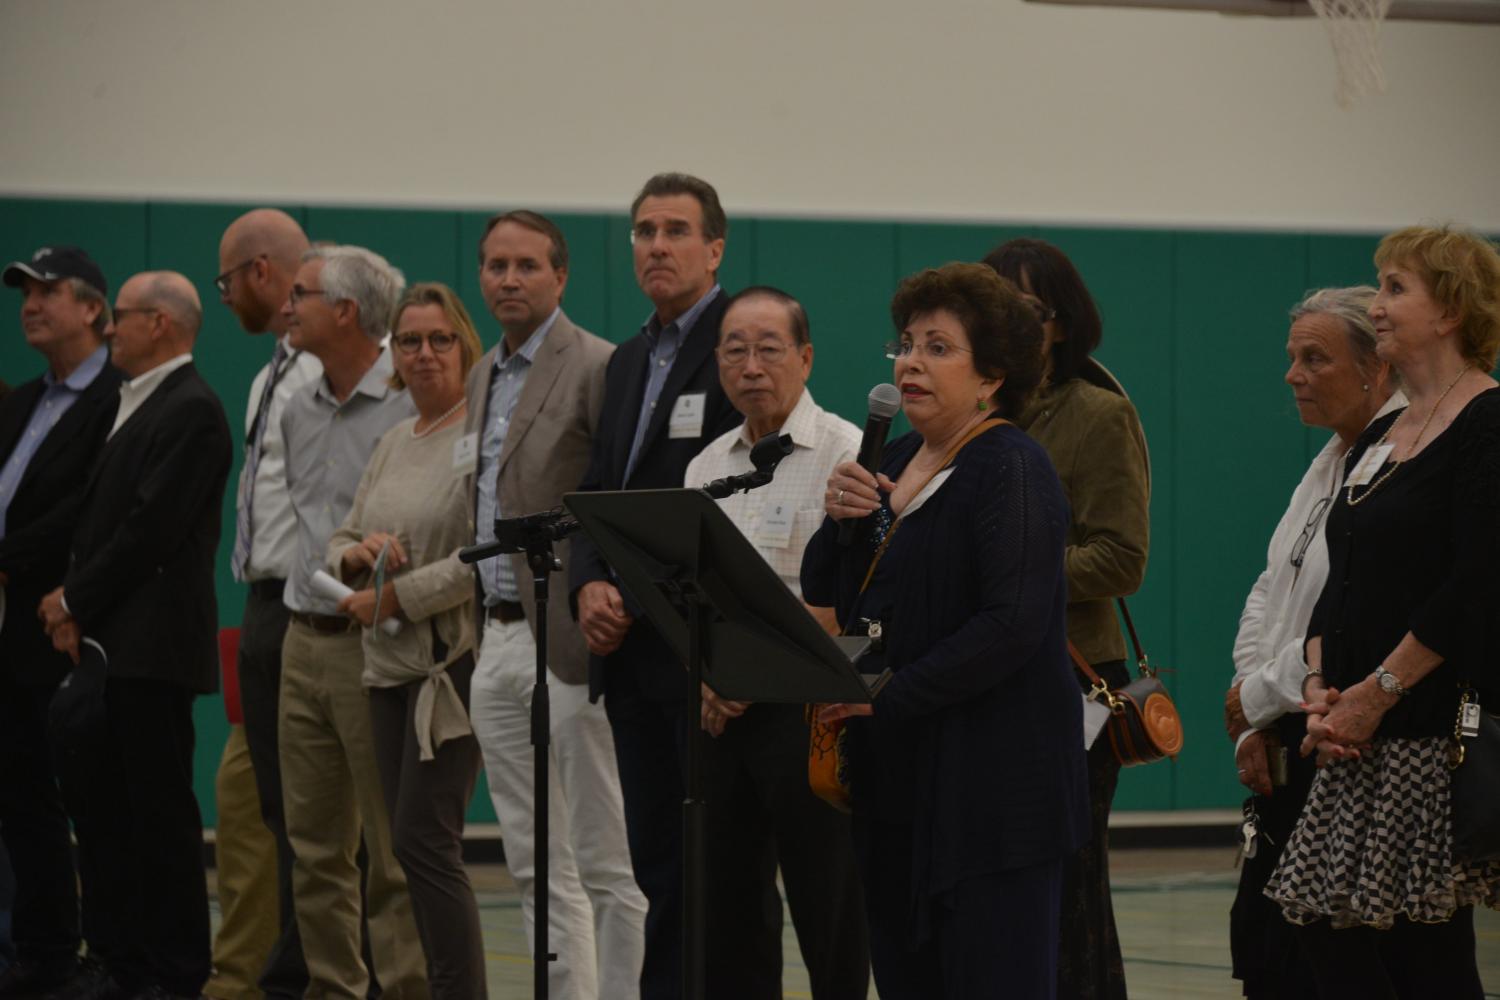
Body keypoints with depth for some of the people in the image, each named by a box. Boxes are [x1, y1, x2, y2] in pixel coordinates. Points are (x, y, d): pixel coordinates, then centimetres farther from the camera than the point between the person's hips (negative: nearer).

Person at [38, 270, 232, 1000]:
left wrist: (77, 603, -11)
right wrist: (72, 603, 2)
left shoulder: (191, 412, -12)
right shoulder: (132, 405, 18)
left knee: (160, 812, -4)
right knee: (93, 802, 11)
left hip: (152, 645, -10)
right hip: (104, 643, 10)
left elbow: (152, 527, -18)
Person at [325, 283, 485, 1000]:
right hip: (390, 666, 8)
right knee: (416, 846, 8)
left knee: (423, 840, -12)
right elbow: (341, 542, 22)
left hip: (456, 662, -8)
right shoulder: (394, 443, 17)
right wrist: (357, 556, -2)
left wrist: (395, 597, -14)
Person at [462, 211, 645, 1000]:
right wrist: (481, 621, 17)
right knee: (537, 867, 11)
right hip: (499, 641, 8)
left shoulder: (598, 367, -10)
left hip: (566, 640, -8)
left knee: (604, 865, -5)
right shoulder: (484, 378, 17)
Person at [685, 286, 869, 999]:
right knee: (728, 907, 9)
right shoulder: (707, 465, 14)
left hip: (807, 708, -7)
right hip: (722, 718, 7)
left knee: (829, 914, -3)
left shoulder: (843, 454, -7)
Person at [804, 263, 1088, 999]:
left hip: (993, 789, -8)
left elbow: (1012, 624, -21)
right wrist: (837, 521, -3)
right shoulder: (894, 461, 15)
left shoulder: (1012, 469, -10)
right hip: (895, 784, 8)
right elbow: (820, 596, 17)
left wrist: (889, 697, -20)